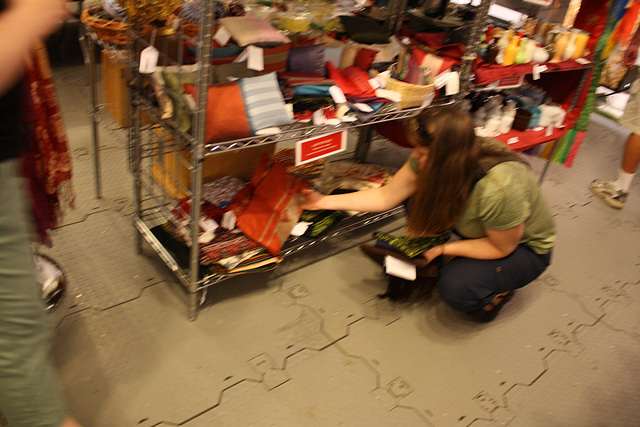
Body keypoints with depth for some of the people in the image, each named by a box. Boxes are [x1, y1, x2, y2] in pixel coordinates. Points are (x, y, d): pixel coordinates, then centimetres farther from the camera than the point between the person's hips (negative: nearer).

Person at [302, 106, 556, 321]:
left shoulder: (498, 188, -42)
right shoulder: (428, 162, -23)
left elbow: (502, 248, -25)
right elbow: (386, 196, -14)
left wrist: (443, 248, -25)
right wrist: (325, 202, -13)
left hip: (524, 247, -5)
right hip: (479, 230, 6)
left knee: (455, 287, -28)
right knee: (419, 201, -15)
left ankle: (497, 293, 4)